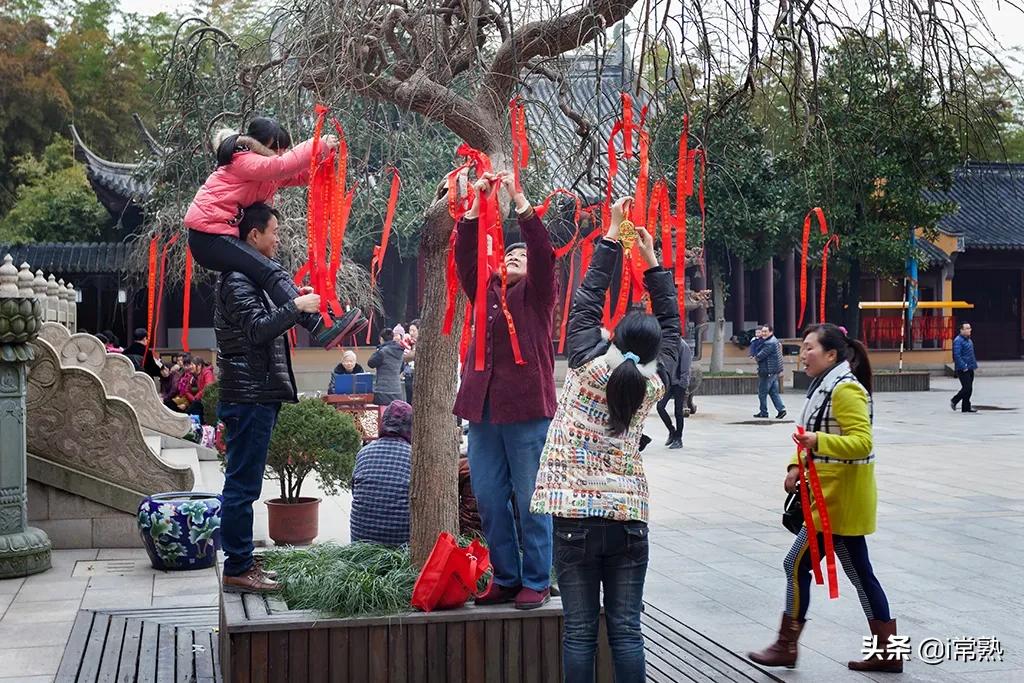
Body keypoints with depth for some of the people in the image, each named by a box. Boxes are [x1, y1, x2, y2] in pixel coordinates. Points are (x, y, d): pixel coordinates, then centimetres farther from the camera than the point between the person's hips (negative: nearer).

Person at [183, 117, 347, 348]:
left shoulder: (266, 169, 17)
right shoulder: (243, 161, -11)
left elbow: (300, 175, 9)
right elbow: (283, 165, -26)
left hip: (219, 237, 11)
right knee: (272, 273, -24)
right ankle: (320, 329, -35)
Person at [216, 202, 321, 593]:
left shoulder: (250, 277, 21)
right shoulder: (237, 280, -12)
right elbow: (258, 328, -23)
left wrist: (293, 304, 15)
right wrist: (297, 307, -17)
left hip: (256, 396, 11)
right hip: (248, 397, -11)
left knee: (242, 485, 14)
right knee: (242, 485, -7)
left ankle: (242, 563, 21)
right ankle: (237, 570, -3)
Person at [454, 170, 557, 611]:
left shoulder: (536, 292, 6)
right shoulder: (486, 291, 17)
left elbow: (543, 252, -10)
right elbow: (466, 256, 6)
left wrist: (520, 201, -14)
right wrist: (477, 205, -2)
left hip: (527, 408, -5)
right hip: (483, 408, 5)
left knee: (530, 501, 0)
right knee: (489, 500, 8)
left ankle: (536, 582, 8)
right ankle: (505, 578, 18)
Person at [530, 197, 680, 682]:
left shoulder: (588, 367, -5)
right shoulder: (653, 383, 1)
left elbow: (588, 300, 2)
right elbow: (671, 325, 15)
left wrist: (612, 235, 7)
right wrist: (652, 261, 17)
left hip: (574, 515, -1)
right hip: (628, 516, 2)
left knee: (580, 630, 0)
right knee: (625, 629, 3)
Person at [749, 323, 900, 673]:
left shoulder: (846, 389, -17)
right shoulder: (825, 385, 13)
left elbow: (862, 442, -24)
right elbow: (817, 436, 23)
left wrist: (818, 441, -37)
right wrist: (797, 465, 8)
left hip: (839, 497, -10)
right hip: (834, 495, 10)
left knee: (797, 564, -3)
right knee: (859, 573, 12)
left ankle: (786, 646, 7)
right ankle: (887, 651, 18)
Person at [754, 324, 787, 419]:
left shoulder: (769, 344, -20)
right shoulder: (774, 341, 15)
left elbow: (760, 356, -19)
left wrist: (755, 357, 2)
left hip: (767, 372, -10)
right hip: (775, 371, 10)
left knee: (762, 393, 1)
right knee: (774, 392, 11)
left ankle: (763, 412, 8)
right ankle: (781, 409, 3)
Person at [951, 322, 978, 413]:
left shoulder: (969, 340, 16)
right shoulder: (958, 341, -15)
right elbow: (957, 355, -21)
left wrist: (975, 364, 19)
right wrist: (964, 367, -23)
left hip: (970, 369, 9)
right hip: (962, 370, -9)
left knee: (969, 389, 10)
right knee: (967, 388, -11)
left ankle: (966, 407, 16)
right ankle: (954, 401, 6)